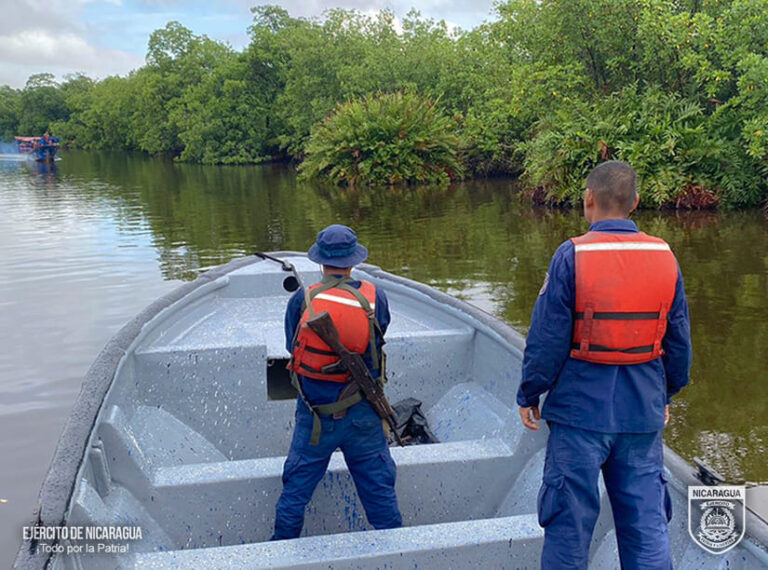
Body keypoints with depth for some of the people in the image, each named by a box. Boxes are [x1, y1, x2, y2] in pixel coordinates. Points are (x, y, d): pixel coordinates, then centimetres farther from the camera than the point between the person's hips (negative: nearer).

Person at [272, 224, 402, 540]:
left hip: (313, 415, 0)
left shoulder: (302, 300, -10)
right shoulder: (375, 297, -9)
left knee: (296, 487, 18)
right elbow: (377, 341, 2)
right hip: (362, 416, 0)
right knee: (378, 486, 15)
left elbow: (292, 345, 0)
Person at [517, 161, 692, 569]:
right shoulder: (665, 257, 0)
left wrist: (529, 395, 1)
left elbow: (547, 339, -12)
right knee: (646, 520, 15)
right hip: (644, 412, 4)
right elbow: (679, 341, 8)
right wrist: (667, 393, 22)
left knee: (569, 520, 10)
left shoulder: (572, 256, -13)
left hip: (582, 407, -4)